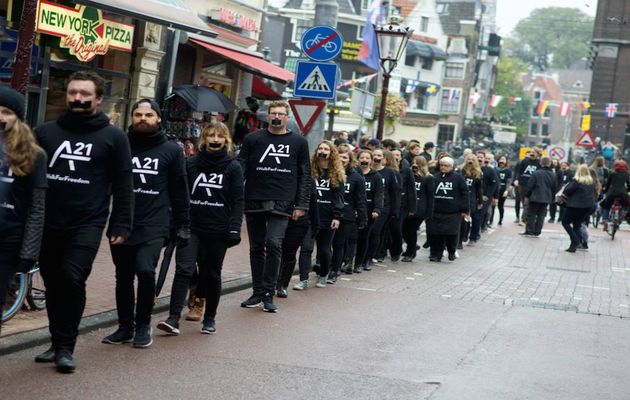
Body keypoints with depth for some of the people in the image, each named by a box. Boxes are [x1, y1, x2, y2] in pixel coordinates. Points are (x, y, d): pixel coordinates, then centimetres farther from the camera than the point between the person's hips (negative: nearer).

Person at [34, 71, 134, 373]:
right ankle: (57, 343, 22)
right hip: (47, 224, 4)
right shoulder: (45, 132, 9)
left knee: (72, 279, -17)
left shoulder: (113, 137, 2)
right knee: (53, 285, 9)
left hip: (87, 225, -3)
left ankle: (66, 347, -6)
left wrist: (121, 225, -5)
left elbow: (123, 184, 1)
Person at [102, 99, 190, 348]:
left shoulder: (171, 150, 5)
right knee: (123, 277, 9)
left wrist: (183, 224, 4)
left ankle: (143, 325, -1)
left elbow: (179, 190, 7)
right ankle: (125, 326, 24)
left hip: (154, 225, -3)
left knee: (145, 270, -19)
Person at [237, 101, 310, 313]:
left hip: (281, 204, -2)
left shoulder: (298, 142, 6)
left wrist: (301, 205, 0)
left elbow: (304, 176, 7)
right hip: (254, 202, 2)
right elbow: (240, 170, 6)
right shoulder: (253, 139, 7)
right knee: (256, 248, 8)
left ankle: (268, 293, -7)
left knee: (274, 244, -15)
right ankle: (258, 292, 19)